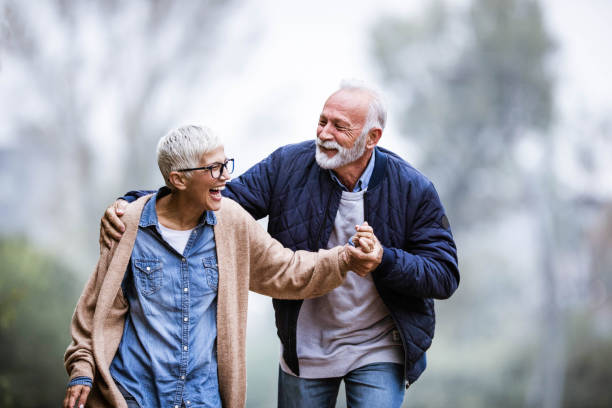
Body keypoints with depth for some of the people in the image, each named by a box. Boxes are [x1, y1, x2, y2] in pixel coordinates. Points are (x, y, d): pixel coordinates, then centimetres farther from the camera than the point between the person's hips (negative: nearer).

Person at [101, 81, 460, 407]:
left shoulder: (413, 190, -12)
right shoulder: (288, 166, -8)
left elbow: (445, 275, -10)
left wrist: (383, 259, -29)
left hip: (378, 351, -2)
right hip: (305, 348, 2)